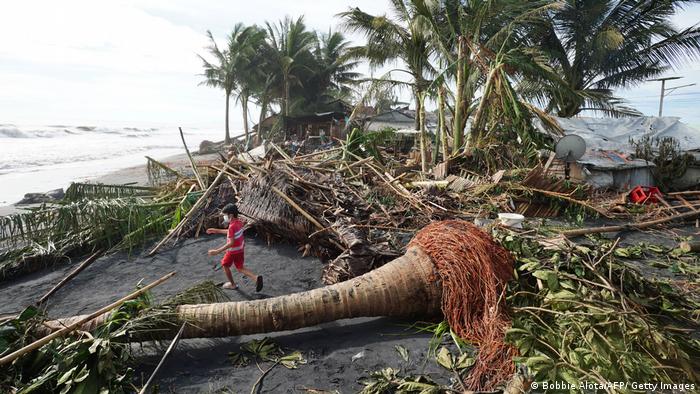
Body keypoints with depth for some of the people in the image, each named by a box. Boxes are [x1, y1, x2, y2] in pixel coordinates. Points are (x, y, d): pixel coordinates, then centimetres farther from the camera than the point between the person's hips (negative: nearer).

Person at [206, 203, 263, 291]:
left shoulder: (232, 226, -30)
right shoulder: (239, 222, -3)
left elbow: (231, 243, -33)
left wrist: (217, 251, -33)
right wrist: (216, 230, 17)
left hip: (233, 251, -8)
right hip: (240, 249, 8)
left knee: (225, 265, 19)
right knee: (240, 268, 18)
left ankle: (232, 284, 33)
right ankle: (256, 277, -2)